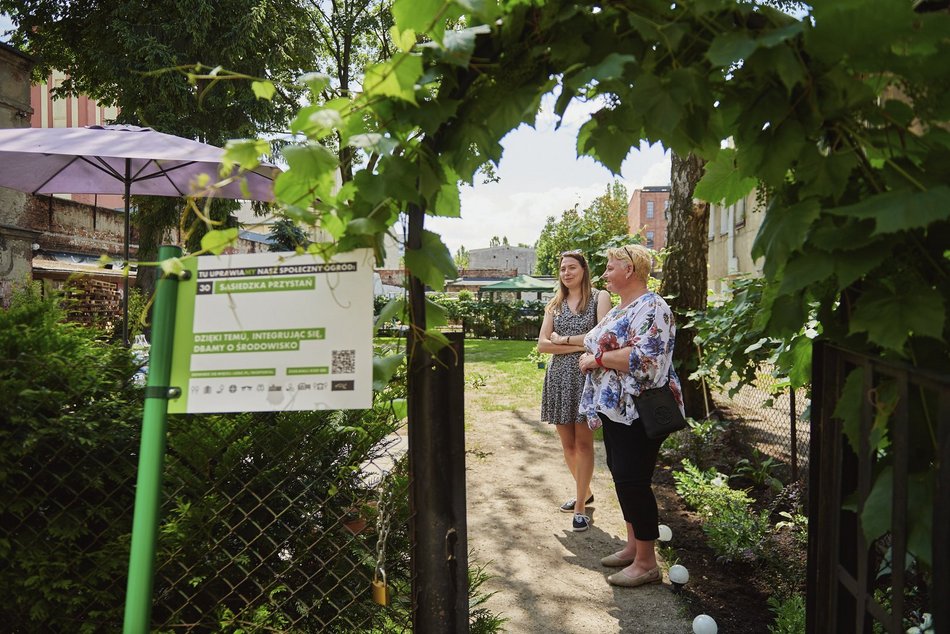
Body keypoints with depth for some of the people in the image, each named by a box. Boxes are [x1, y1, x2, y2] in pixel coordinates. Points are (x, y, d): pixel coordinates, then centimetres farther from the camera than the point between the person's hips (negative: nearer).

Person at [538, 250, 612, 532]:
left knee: (583, 443, -2)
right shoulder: (555, 304, 13)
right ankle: (584, 492, 29)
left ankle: (581, 506, 6)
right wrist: (580, 344, -10)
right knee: (567, 443, 9)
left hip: (586, 374, -5)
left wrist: (563, 339, -6)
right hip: (558, 376, 5)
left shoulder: (599, 297, 1)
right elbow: (542, 344, 3)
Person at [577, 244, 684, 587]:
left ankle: (646, 562, 8)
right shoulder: (619, 309, 16)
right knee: (622, 476, 15)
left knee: (633, 481, -5)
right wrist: (589, 356, 3)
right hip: (615, 408, 10)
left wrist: (597, 358, -19)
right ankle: (633, 546, 29)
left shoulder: (651, 308, -15)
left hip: (639, 412, -10)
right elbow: (606, 347, 26)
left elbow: (644, 358, -28)